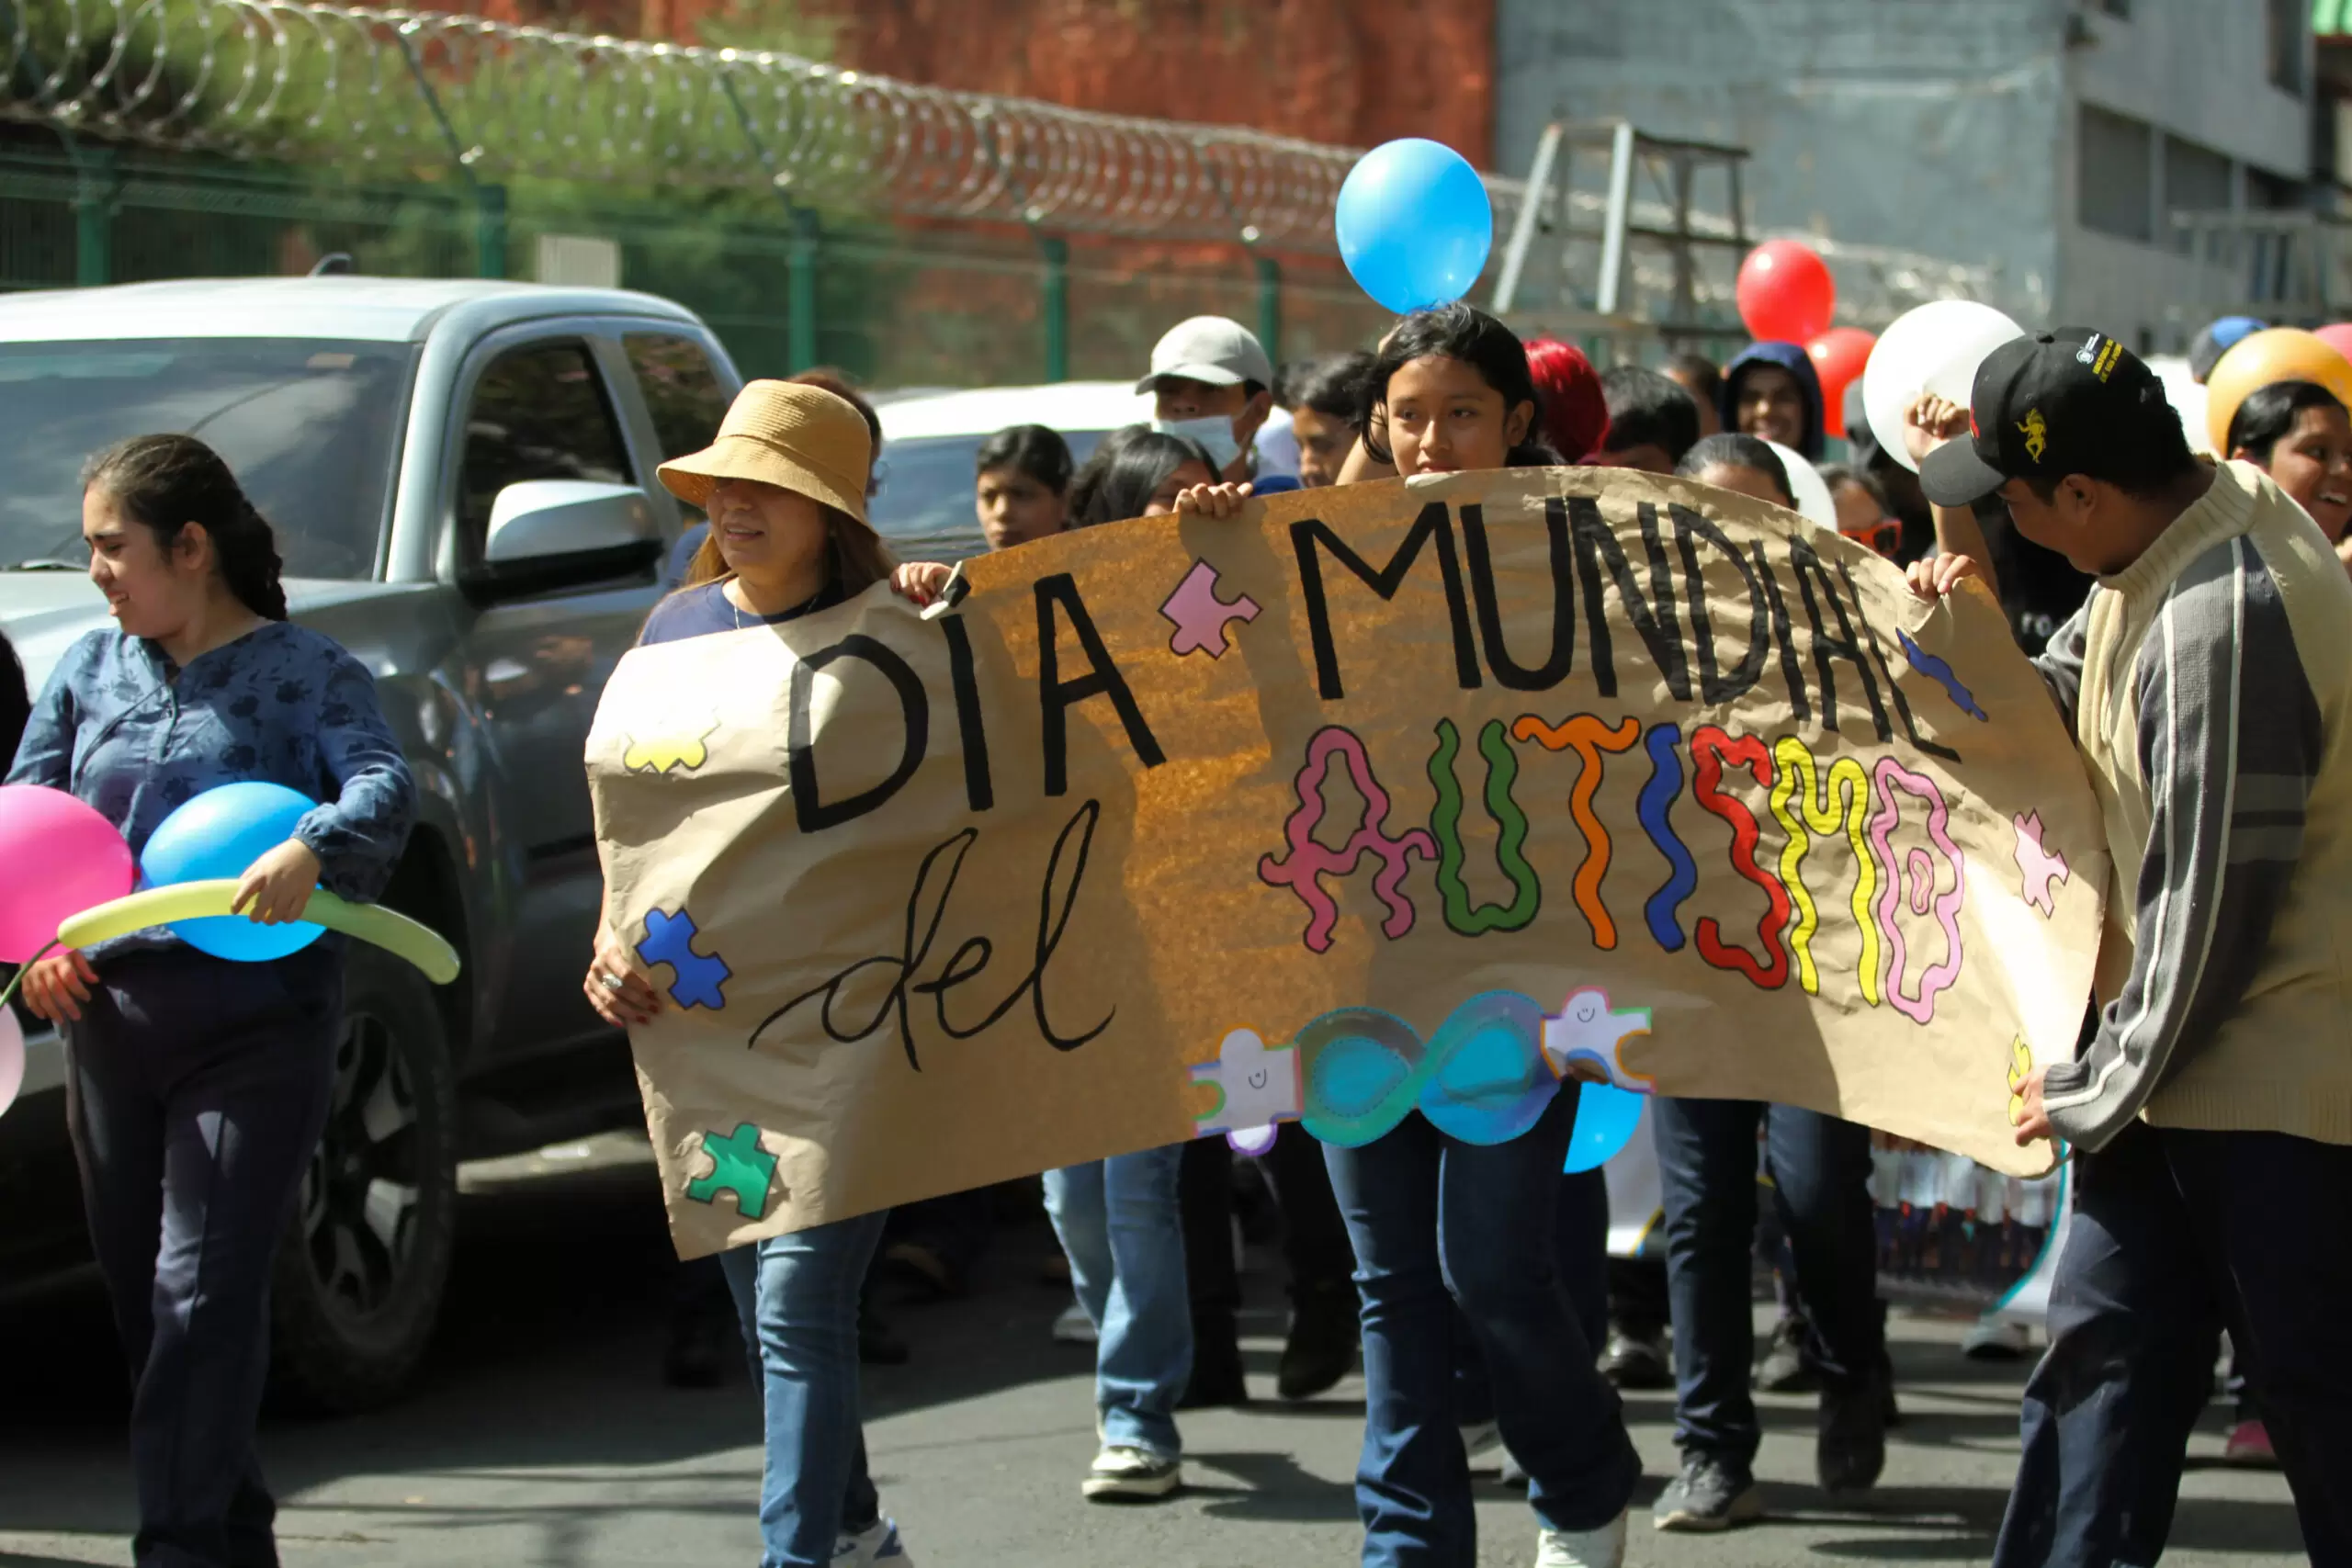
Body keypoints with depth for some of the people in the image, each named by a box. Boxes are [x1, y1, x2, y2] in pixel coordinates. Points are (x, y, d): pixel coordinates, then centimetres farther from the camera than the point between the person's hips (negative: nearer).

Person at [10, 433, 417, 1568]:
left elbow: (385, 788, -17)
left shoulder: (307, 672, -1)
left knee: (203, 1297, -12)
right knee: (138, 1301, 9)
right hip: (108, 1020, 5)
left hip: (256, 1021, -5)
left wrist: (310, 847, -38)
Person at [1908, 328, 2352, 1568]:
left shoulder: (2219, 623, -26)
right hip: (2190, 1063, 10)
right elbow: (2061, 711, 17)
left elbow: (2210, 904, -21)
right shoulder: (2215, 507, 4)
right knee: (2101, 1351, 9)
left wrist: (2105, 1090, -10)